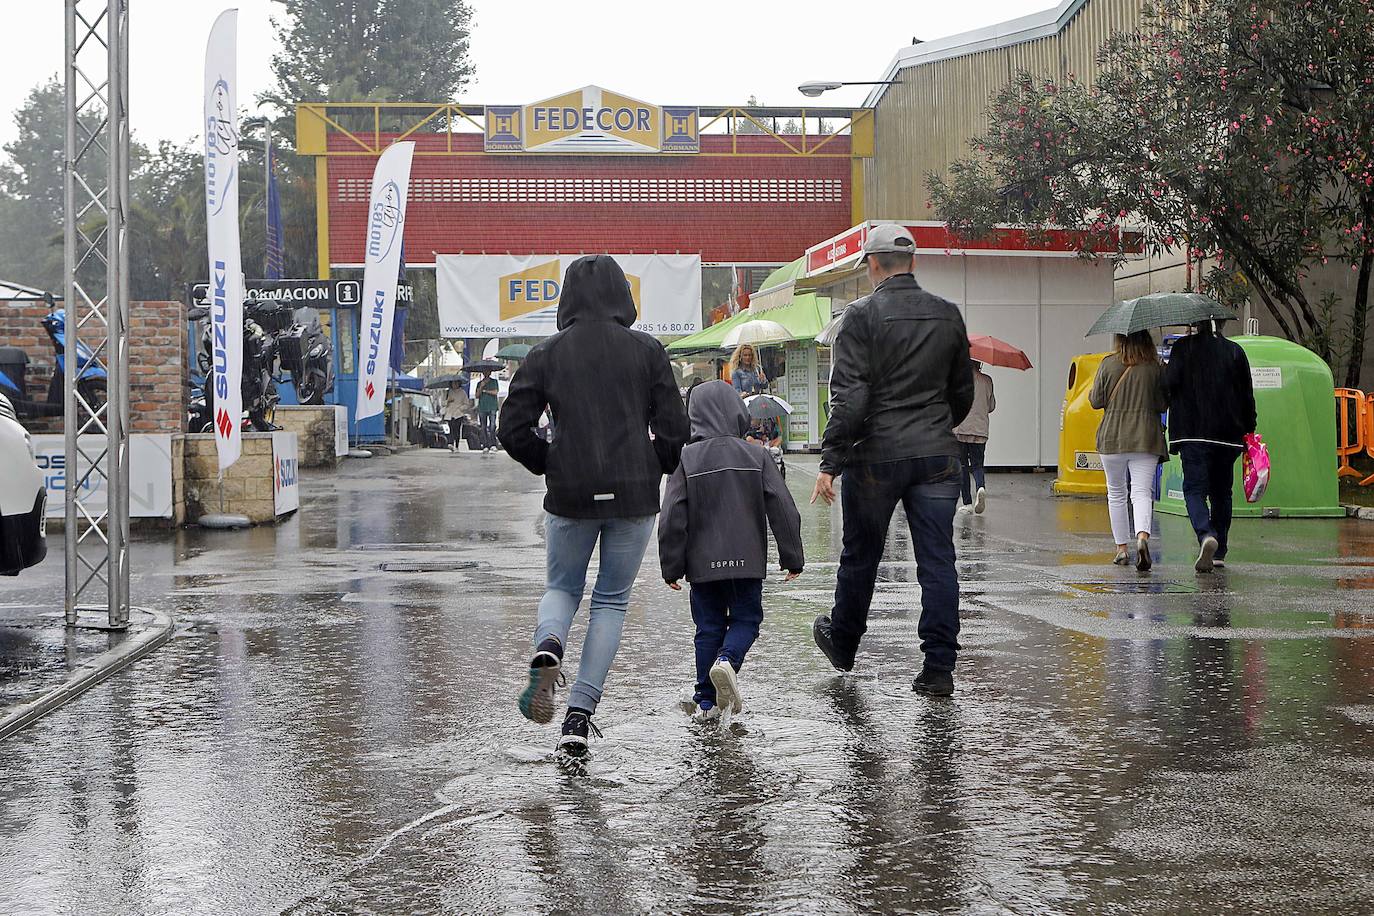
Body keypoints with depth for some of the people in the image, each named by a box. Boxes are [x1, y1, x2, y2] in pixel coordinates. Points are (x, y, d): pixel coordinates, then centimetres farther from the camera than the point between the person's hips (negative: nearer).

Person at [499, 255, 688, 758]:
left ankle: (547, 647, -14)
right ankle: (580, 713, 1)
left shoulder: (547, 354, 0)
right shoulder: (647, 350, -1)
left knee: (562, 589, 20)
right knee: (611, 601, 11)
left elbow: (513, 430, -1)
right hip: (634, 496, 0)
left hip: (570, 495, 0)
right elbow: (674, 428, -4)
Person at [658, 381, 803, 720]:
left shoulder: (687, 459, -5)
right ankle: (727, 660, -18)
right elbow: (783, 510, -4)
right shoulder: (757, 455, -2)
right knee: (746, 619, 12)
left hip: (703, 564, 0)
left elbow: (673, 519, -7)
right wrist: (792, 558, 4)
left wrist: (671, 568, 1)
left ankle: (706, 700, 10)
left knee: (709, 627, 11)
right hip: (747, 561, 0)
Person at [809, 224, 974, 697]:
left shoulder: (863, 314, -9)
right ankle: (939, 667, 1)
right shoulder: (948, 314, 7)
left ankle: (842, 643, 33)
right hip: (937, 456, 3)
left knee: (860, 556, 14)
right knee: (938, 561, 3)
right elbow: (963, 391, 16)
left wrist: (830, 461, -13)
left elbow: (849, 395, -15)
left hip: (877, 454, -3)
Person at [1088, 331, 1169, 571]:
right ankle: (1142, 537, -31)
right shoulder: (1156, 367, -1)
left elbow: (1096, 402, 1)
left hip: (1112, 437, 0)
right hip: (1146, 439, 0)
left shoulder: (1108, 364, -3)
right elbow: (1163, 405, 2)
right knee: (1142, 491, -5)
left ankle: (1121, 549, 18)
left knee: (1116, 493, 14)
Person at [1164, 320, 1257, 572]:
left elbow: (1171, 384, -10)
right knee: (1221, 491, 14)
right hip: (1228, 435, 4)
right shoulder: (1235, 351, 7)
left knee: (1195, 489, -3)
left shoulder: (1182, 348, -3)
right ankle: (1219, 552, 18)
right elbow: (1247, 395, 9)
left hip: (1193, 433, -3)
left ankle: (1206, 535, -29)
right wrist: (1248, 432, 15)